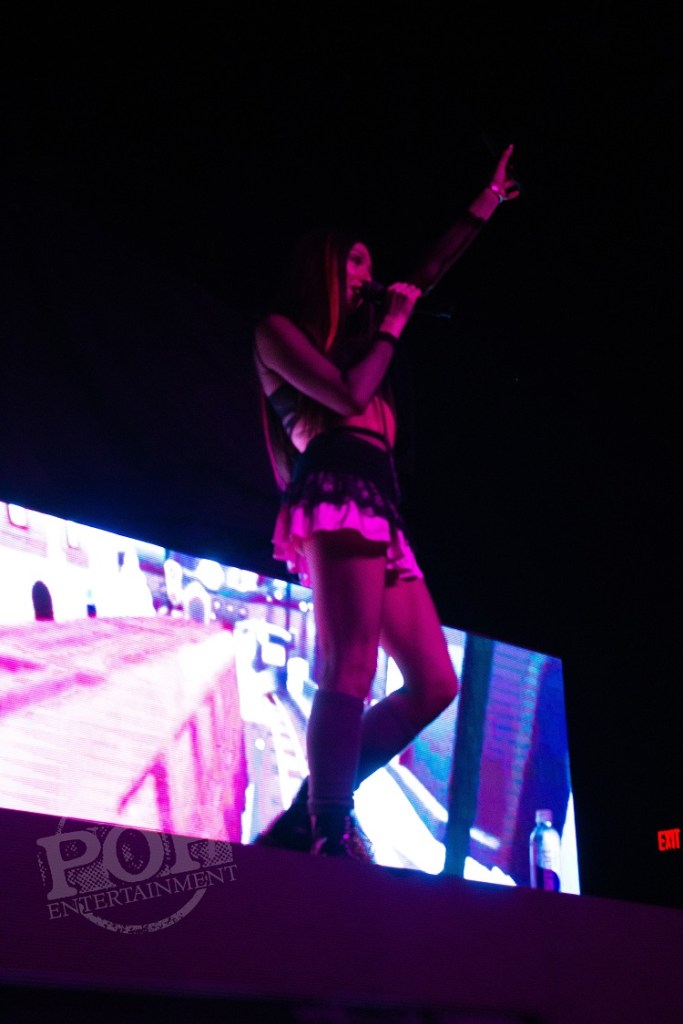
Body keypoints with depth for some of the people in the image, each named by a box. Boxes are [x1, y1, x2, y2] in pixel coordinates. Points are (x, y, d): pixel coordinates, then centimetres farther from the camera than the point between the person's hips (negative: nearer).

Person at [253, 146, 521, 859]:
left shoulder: (353, 338, 32)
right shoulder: (279, 328, 11)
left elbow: (426, 278, 39)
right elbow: (347, 397, -5)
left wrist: (487, 204, 43)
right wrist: (392, 327, 10)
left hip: (380, 514, 9)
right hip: (336, 498, -9)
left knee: (434, 683, -1)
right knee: (351, 671, -24)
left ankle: (310, 813, -3)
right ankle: (330, 837, -31)